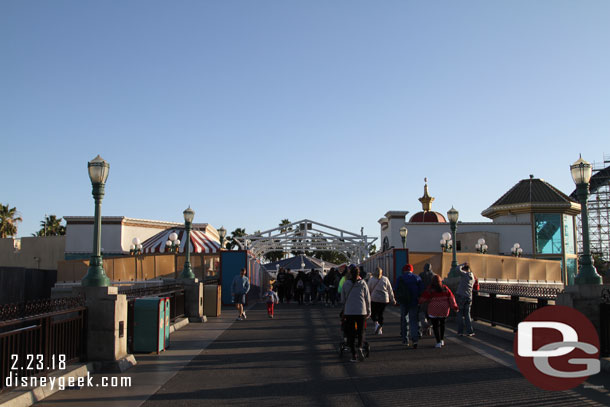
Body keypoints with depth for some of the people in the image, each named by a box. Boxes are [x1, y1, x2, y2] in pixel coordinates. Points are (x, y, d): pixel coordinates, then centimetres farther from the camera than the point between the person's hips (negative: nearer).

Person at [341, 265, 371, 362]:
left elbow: (343, 298, 10)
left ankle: (353, 354, 5)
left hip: (349, 311, 0)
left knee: (350, 332, 7)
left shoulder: (345, 284, 2)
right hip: (361, 311, 0)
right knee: (361, 331, 10)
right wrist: (368, 311, 13)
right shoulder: (363, 283, 1)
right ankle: (359, 347, -15)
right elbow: (368, 298, 4)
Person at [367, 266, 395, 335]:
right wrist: (392, 299, 18)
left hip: (374, 299, -2)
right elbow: (390, 290, 10)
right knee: (380, 313, 11)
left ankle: (376, 323, -17)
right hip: (384, 299, 2)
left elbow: (369, 290, 3)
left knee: (373, 313, 9)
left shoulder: (371, 279, 0)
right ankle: (380, 329, 9)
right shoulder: (385, 279, 5)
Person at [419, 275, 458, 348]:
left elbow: (423, 299, -6)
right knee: (442, 323, 23)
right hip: (444, 310, 3)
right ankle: (442, 340, 23)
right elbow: (451, 298, -1)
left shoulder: (430, 290, -8)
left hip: (434, 310, -3)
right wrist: (454, 306, 5)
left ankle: (438, 342, -1)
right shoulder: (445, 288, 0)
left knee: (435, 325, 3)